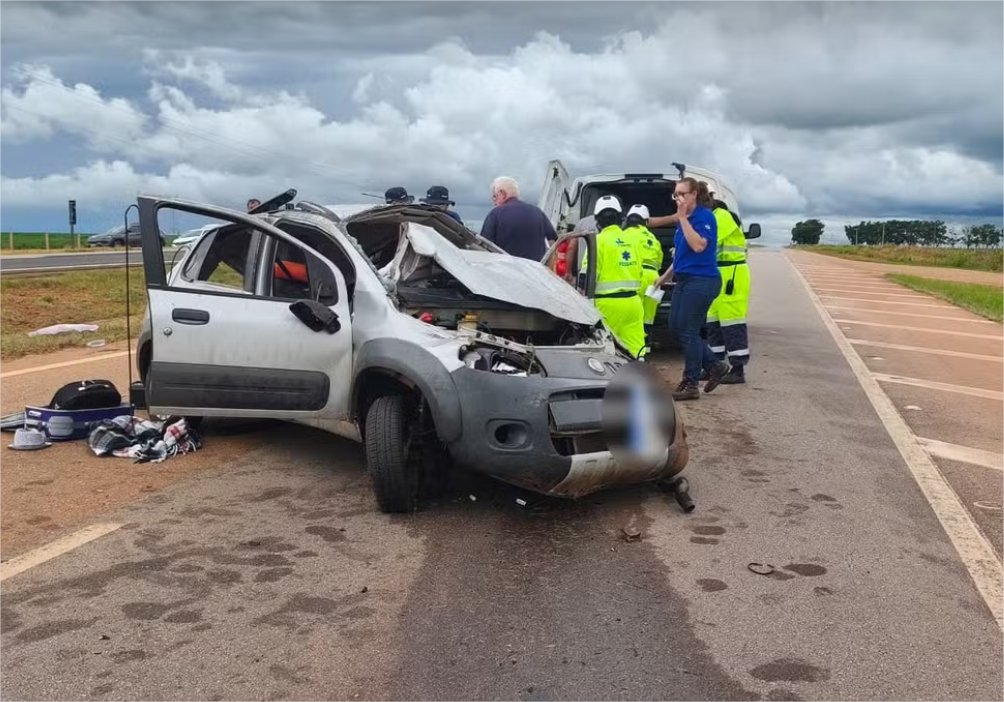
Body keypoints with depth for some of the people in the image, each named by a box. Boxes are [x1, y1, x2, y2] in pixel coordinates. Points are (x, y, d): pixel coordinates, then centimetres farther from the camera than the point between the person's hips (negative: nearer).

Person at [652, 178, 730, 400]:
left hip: (702, 280, -9)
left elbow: (698, 245, -25)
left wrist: (683, 218, -21)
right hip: (684, 280, 9)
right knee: (676, 327, 10)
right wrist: (665, 276, 25)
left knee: (688, 331, -5)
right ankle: (715, 366, 22)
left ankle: (691, 385, 5)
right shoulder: (682, 220, 15)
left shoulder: (705, 216, -10)